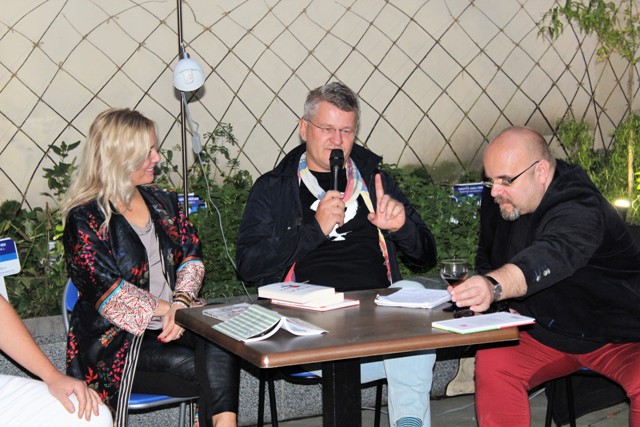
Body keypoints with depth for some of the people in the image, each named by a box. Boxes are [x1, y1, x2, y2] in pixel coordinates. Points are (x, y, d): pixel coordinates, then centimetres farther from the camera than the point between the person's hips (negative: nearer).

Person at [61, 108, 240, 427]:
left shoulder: (163, 203, 15)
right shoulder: (84, 219, -5)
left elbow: (192, 257, 7)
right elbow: (109, 293, -13)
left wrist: (180, 303, -12)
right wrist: (166, 311, -15)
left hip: (176, 325, 5)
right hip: (116, 341, -5)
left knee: (220, 343, -31)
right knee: (217, 376, -28)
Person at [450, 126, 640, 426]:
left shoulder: (579, 209, -27)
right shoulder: (498, 202, -2)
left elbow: (554, 255, -49)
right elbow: (487, 258, 15)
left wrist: (495, 286, -67)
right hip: (546, 333, 6)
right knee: (492, 362, -21)